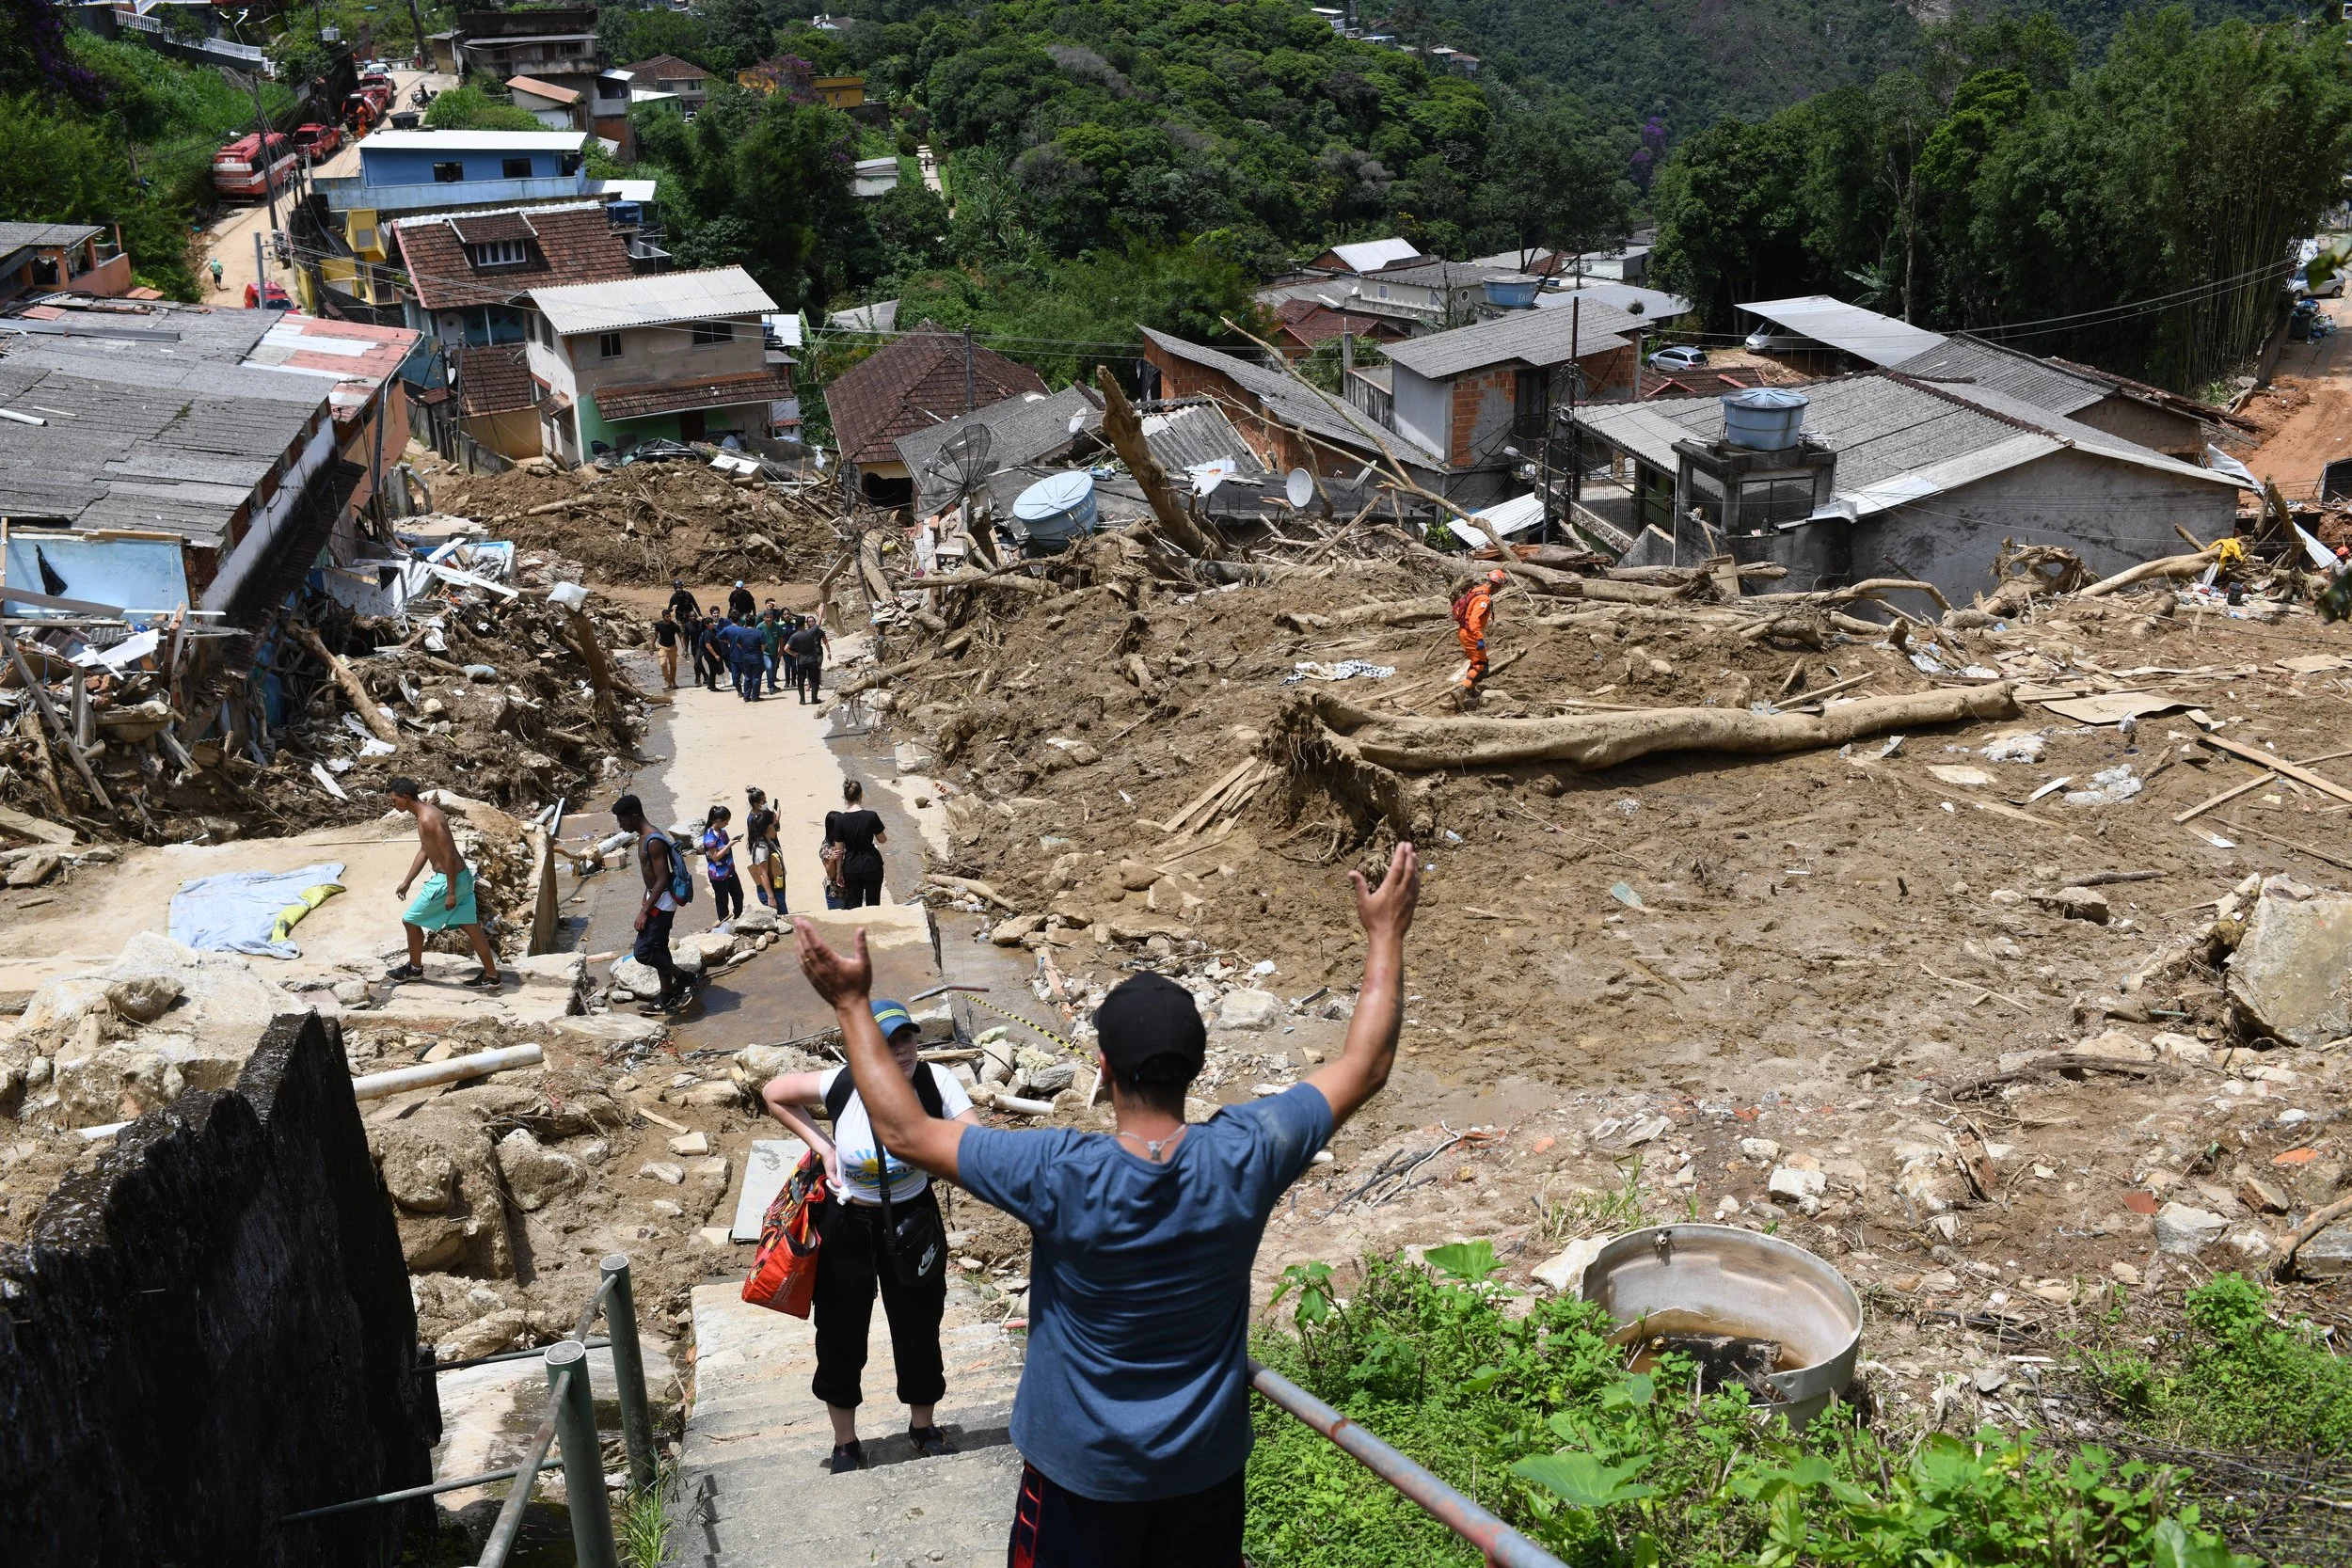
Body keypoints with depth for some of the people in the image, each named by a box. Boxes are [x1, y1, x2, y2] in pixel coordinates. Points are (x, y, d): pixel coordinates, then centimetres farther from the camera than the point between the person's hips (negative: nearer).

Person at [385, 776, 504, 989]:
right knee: (470, 926, 13)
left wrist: (451, 892, -21)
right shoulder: (425, 811, 9)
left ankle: (414, 969, 25)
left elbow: (449, 855, -24)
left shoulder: (428, 819, -23)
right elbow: (424, 850, 20)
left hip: (449, 880, -10)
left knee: (410, 921, 8)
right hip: (461, 876, 10)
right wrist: (406, 882, 23)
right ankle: (492, 975, 17)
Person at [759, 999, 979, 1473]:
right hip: (847, 1225, 0)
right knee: (841, 1335, 14)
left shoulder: (935, 1082, -22)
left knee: (919, 1327, 17)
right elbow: (773, 1093, -6)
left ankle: (924, 1425, 45)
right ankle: (845, 1443, 39)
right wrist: (820, 1144, -12)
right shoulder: (843, 1085, -23)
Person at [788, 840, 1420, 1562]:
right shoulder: (1243, 1158, -22)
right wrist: (1385, 935, -1)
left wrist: (853, 1005, -13)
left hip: (1085, 1467, -2)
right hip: (1208, 1459, 3)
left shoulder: (1061, 1177, -29)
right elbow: (1365, 1068, -9)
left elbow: (905, 1132, -20)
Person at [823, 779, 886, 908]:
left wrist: (839, 873, 5)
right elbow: (883, 840, 0)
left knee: (853, 906, 10)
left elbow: (839, 850, -4)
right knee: (873, 904, 9)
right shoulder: (871, 816, -14)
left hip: (851, 868, 1)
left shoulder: (840, 819, -10)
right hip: (872, 866, -1)